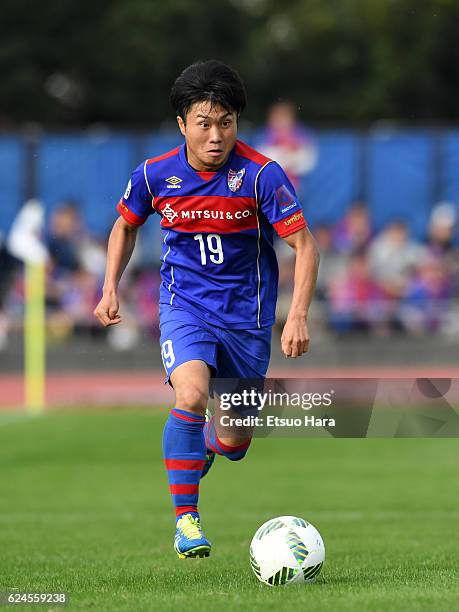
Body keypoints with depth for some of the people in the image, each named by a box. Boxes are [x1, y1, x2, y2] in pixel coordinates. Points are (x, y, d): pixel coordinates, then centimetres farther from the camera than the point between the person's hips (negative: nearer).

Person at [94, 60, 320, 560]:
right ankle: (185, 517, -18)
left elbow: (303, 245, -14)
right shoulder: (155, 175, -7)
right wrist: (110, 288, 4)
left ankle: (201, 448, 46)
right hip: (184, 306, 0)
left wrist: (298, 316, -25)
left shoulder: (261, 175, -16)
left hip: (246, 315, 0)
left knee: (233, 444, 6)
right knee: (192, 395, -30)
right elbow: (126, 225, 14)